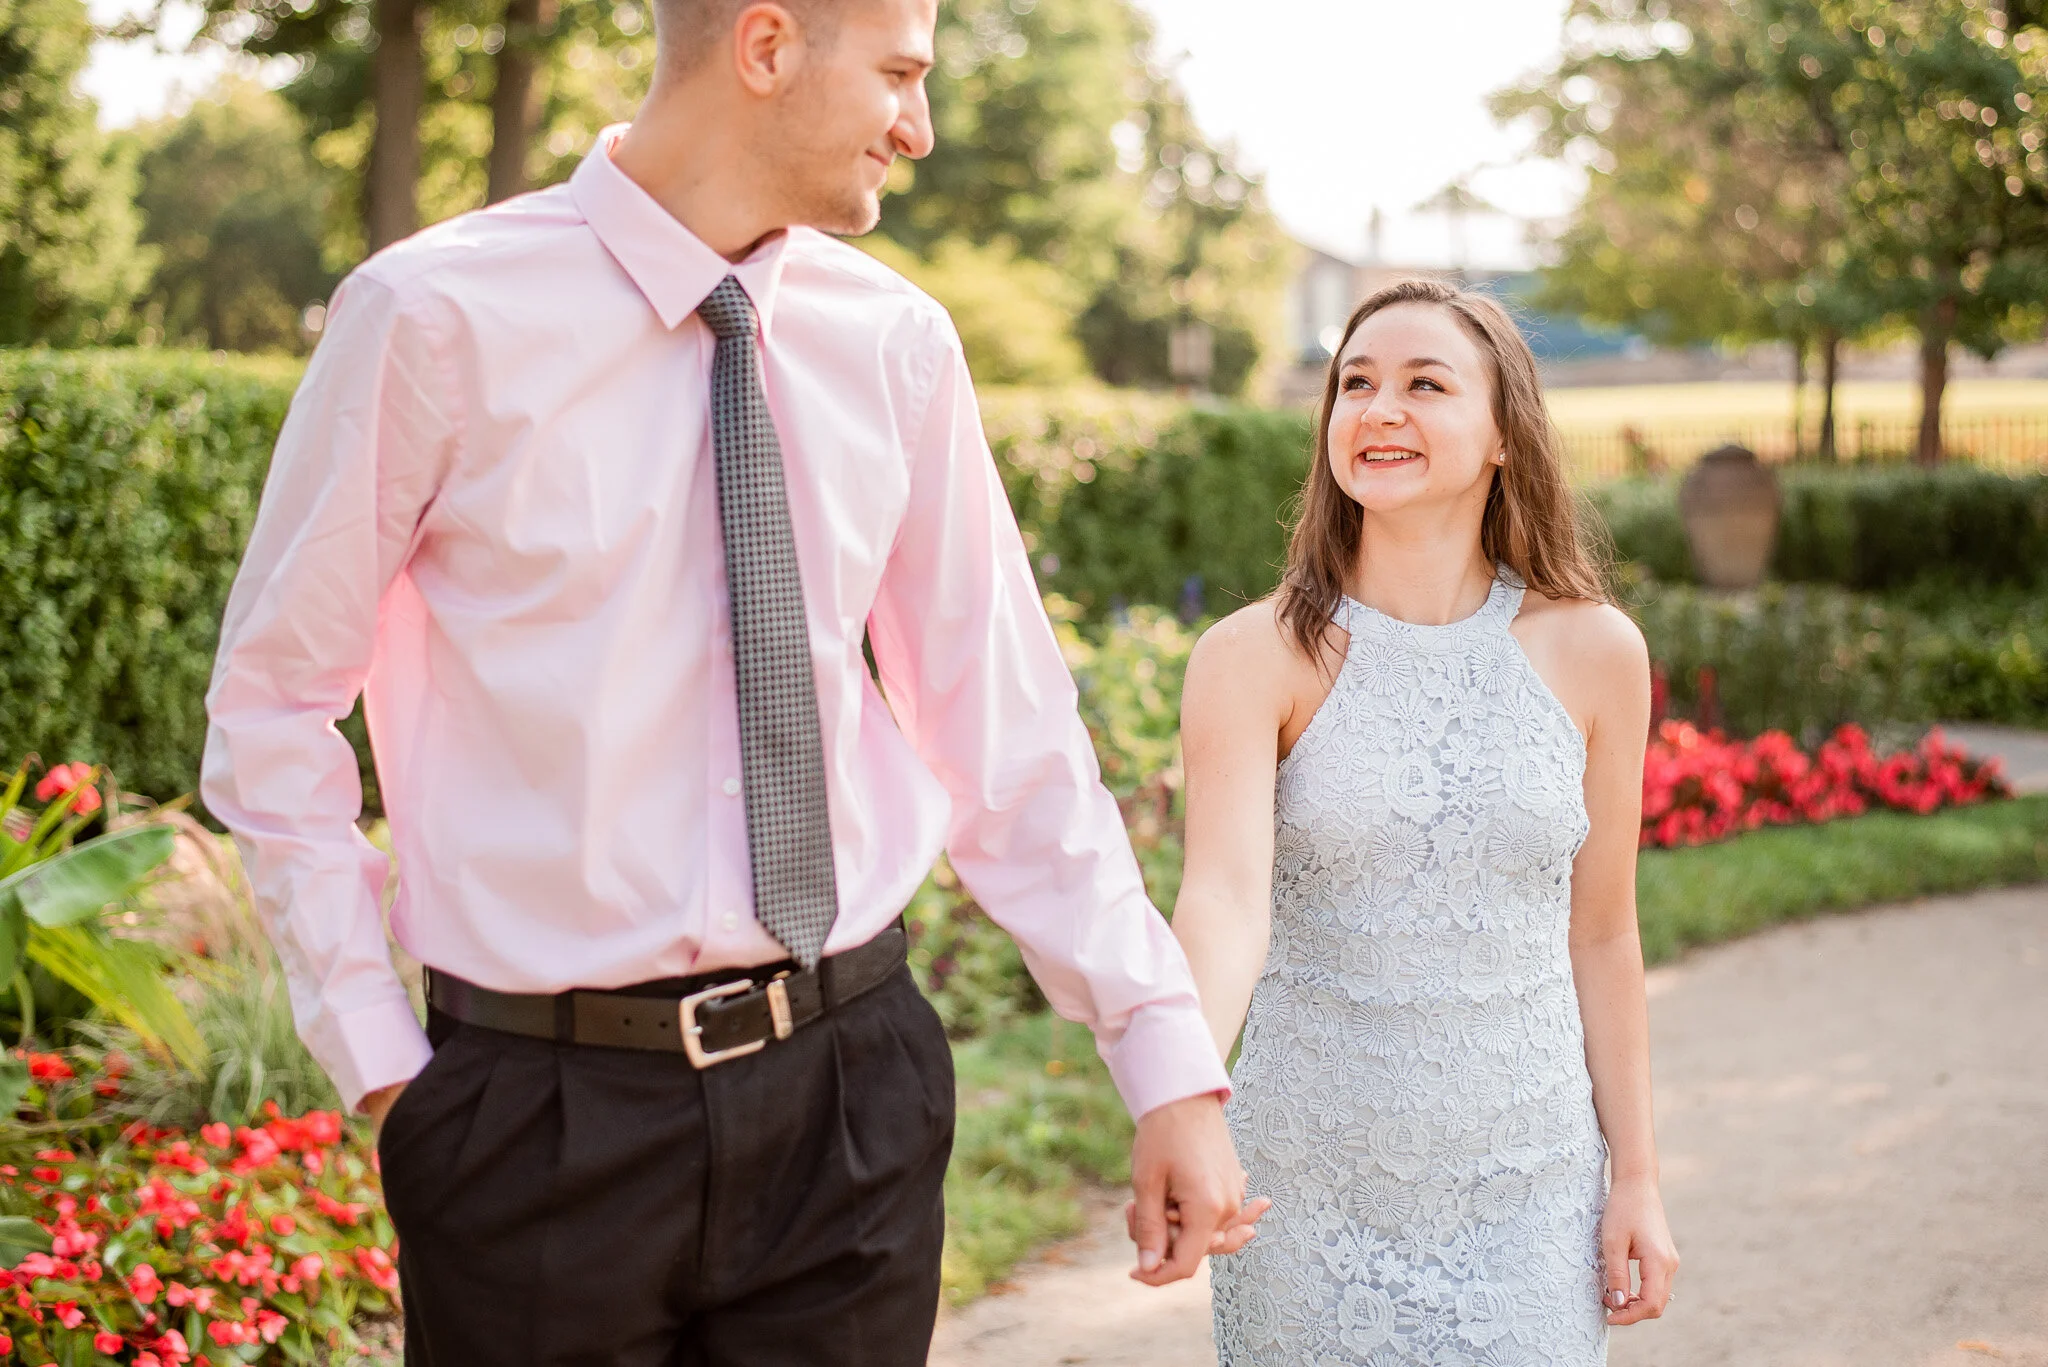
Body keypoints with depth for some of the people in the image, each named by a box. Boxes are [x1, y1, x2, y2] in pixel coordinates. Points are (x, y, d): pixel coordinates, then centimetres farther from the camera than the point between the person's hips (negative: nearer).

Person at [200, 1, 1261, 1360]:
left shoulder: (899, 345, 1)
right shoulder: (441, 317, -9)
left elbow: (1005, 726, 4)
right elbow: (274, 701, -1)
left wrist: (1169, 1058, 0)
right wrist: (379, 1058, -5)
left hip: (851, 1089, 3)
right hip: (549, 1105, -3)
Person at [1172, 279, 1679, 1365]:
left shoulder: (1592, 652, -1)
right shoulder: (1254, 658, -8)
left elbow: (1600, 936, 5)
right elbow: (1226, 897, -22)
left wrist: (1637, 1179, 6)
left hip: (1529, 1190, 1)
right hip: (1316, 1184, -1)